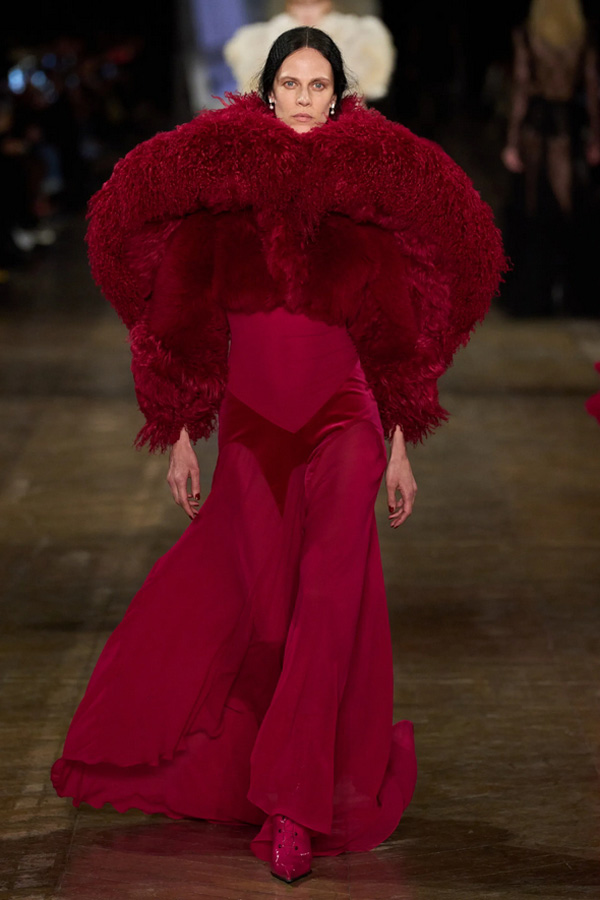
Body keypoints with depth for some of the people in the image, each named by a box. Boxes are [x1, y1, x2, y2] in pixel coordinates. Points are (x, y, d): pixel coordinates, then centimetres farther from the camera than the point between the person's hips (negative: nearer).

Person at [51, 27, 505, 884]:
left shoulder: (371, 199, 1)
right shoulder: (218, 196, 1)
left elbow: (397, 335, 6)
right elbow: (189, 328, 6)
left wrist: (400, 449, 5)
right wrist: (182, 440, 5)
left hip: (344, 425, -1)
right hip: (249, 428, 1)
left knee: (329, 599, -10)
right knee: (259, 603, 7)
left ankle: (295, 806, -3)